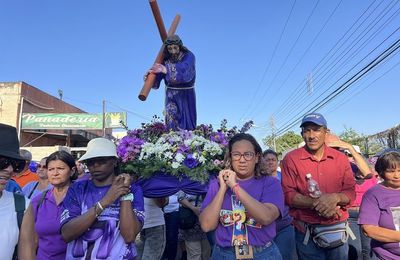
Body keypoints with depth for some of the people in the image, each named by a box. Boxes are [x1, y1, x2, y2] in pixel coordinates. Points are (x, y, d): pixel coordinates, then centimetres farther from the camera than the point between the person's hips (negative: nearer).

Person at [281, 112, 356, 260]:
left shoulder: (341, 158, 2)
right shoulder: (291, 159, -7)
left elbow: (351, 192, 2)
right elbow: (288, 194, -11)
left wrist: (335, 198, -20)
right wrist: (315, 203, -24)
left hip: (338, 229, 3)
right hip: (306, 232, -3)